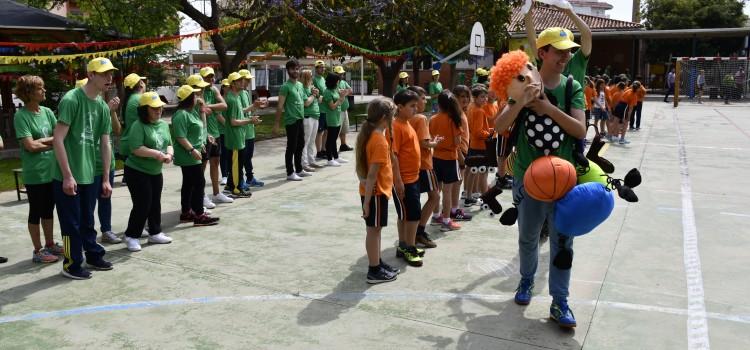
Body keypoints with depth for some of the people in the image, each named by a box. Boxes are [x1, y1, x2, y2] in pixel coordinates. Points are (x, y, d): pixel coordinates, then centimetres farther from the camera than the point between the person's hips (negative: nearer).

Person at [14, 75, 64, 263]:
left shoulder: (47, 112, 5)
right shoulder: (21, 116, -12)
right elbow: (30, 145, -17)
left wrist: (42, 141, -13)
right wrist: (52, 141, -6)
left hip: (52, 170, 6)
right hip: (34, 174, -6)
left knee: (49, 209, 16)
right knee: (36, 211, 5)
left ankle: (50, 244, 29)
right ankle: (38, 251, 16)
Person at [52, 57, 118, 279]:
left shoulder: (103, 107, 7)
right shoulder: (71, 99, -15)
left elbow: (105, 144, 11)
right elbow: (58, 139, -19)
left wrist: (106, 179, 11)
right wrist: (68, 176, -20)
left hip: (89, 174, 7)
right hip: (67, 176, -7)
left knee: (88, 220, 19)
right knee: (71, 223, 4)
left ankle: (94, 256, 32)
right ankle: (71, 265, 17)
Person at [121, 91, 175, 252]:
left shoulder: (163, 124, 7)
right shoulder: (138, 126, -17)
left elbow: (168, 144, 12)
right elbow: (135, 149, -25)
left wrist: (169, 154, -9)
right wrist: (156, 154, -28)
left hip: (156, 172, 8)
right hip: (137, 172, -8)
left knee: (155, 204, 15)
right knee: (142, 205, -6)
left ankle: (155, 233, 28)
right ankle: (131, 236, 8)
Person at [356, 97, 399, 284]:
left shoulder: (369, 135, 7)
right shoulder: (380, 141, -22)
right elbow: (372, 174, -24)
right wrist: (367, 201, -23)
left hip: (375, 191, 9)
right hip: (376, 192, -9)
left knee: (375, 229, 17)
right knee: (373, 230, 1)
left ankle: (377, 264, 29)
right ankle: (374, 271, 11)